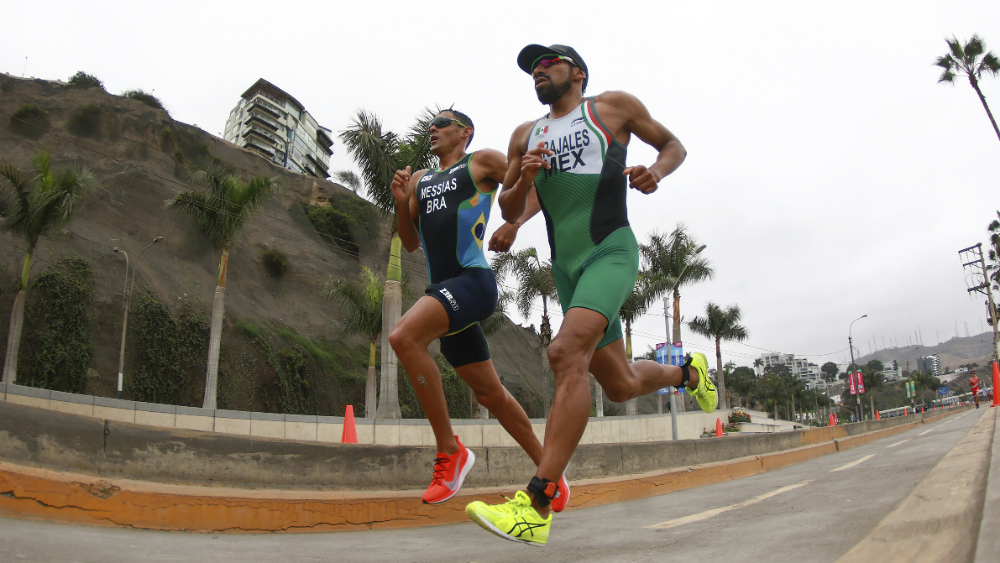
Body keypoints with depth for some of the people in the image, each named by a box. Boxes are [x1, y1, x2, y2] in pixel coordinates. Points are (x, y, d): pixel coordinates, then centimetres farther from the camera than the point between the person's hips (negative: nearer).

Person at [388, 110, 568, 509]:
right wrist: (401, 203, 5)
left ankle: (449, 451, -18)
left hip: (473, 281, -7)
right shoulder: (420, 180, 24)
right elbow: (411, 244, 21)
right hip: (443, 291, 7)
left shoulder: (483, 162, 8)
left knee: (403, 337, -29)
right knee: (490, 394, 9)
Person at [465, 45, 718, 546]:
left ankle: (535, 509, -32)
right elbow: (510, 212, 18)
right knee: (621, 385, 11)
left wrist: (657, 170, -5)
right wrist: (524, 179, -5)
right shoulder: (526, 136, 19)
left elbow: (673, 144, 18)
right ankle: (687, 372, 45)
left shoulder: (614, 107, 9)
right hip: (566, 268, 6)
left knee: (567, 352, -30)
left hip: (611, 251, -6)